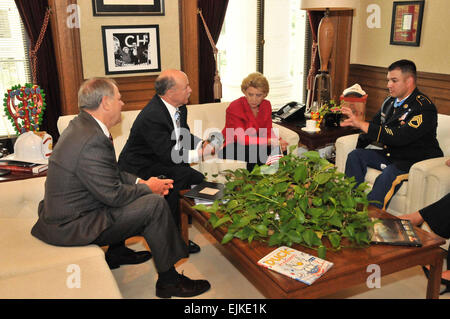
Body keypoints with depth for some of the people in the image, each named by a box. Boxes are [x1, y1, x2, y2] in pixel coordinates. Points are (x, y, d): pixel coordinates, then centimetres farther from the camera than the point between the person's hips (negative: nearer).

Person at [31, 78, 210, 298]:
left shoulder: (80, 124, 4)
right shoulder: (92, 141, -28)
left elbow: (109, 173, 13)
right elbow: (113, 195, -22)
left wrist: (139, 181, 3)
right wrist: (147, 188, -6)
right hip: (71, 226, -10)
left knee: (131, 191, 23)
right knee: (155, 204, -12)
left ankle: (117, 253, 34)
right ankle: (168, 280, 1)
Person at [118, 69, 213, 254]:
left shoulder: (179, 108, 0)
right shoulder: (151, 116, -29)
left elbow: (185, 136, 13)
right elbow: (169, 155, -30)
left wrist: (202, 145, -8)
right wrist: (201, 153, -24)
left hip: (160, 163, 9)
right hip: (139, 170, -9)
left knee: (198, 179, -6)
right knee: (181, 176, -27)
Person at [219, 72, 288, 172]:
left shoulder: (266, 105, -2)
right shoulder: (234, 108, -22)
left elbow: (268, 131, -1)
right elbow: (242, 139, -28)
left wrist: (278, 141, -25)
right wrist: (271, 141, -37)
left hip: (253, 143, 6)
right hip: (230, 148, -6)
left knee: (280, 148, -18)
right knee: (257, 150, -33)